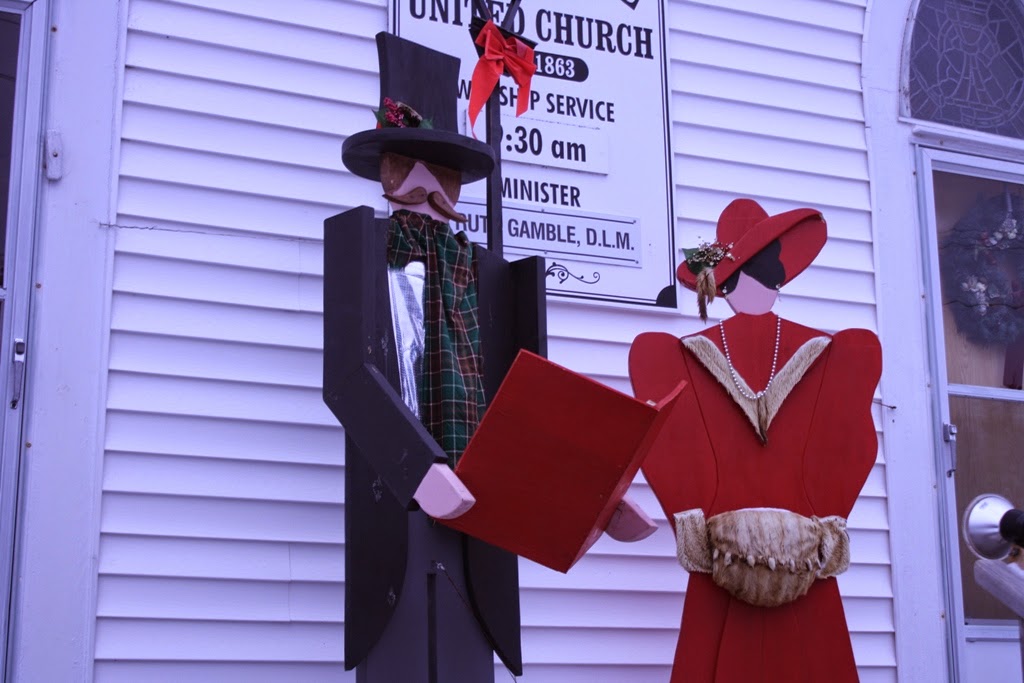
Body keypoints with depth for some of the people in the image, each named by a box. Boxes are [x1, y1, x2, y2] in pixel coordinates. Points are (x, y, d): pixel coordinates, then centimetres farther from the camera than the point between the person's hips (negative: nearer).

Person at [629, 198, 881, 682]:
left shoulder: (689, 355, 3)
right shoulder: (827, 354, 4)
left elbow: (668, 438, -7)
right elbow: (846, 443, -2)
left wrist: (690, 521, -2)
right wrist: (828, 525, 3)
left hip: (721, 555, 0)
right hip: (805, 559, 0)